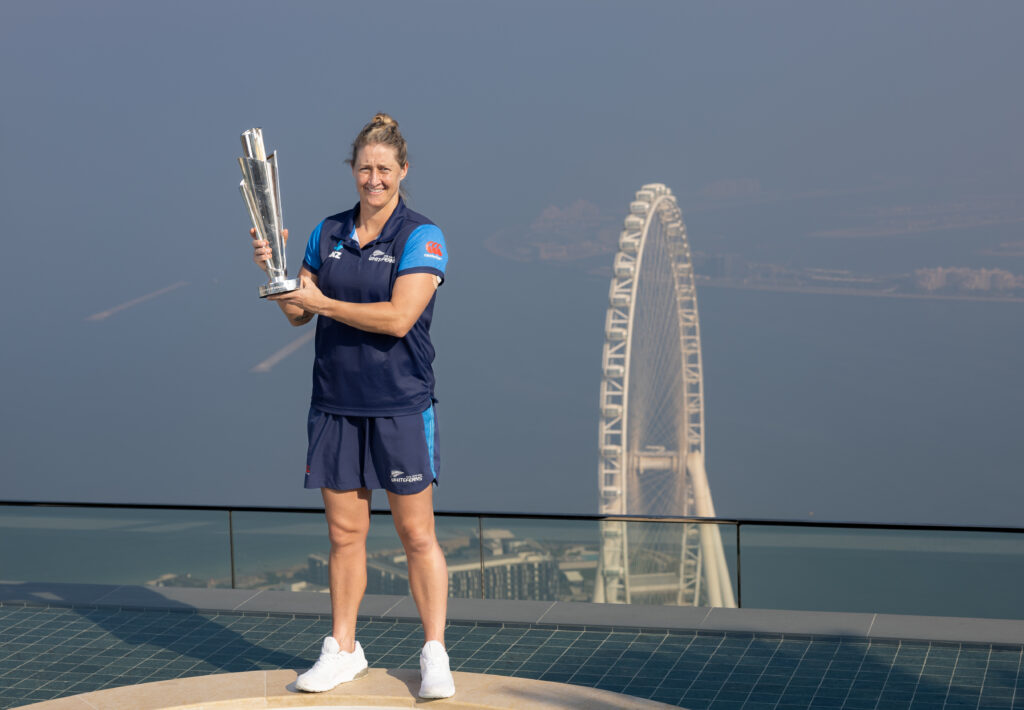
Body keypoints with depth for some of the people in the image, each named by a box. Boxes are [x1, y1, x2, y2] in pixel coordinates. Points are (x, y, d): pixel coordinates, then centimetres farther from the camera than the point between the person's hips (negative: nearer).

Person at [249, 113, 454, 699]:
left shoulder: (422, 237, -6)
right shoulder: (328, 234, 10)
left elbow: (398, 318, -17)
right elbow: (298, 313, 14)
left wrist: (322, 302, -13)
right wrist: (273, 271, -4)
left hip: (400, 406, -4)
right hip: (336, 404, 4)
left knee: (417, 534, 0)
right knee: (344, 532, 10)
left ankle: (435, 656, 8)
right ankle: (343, 650, 20)